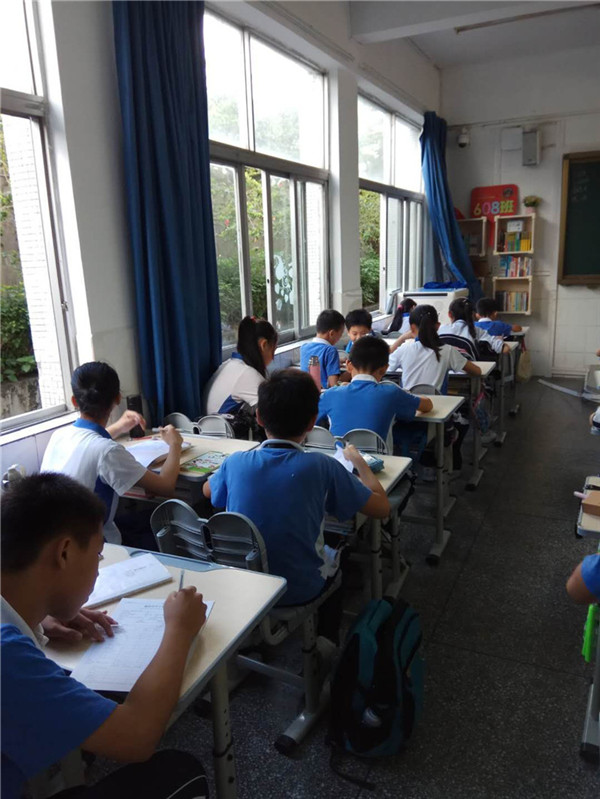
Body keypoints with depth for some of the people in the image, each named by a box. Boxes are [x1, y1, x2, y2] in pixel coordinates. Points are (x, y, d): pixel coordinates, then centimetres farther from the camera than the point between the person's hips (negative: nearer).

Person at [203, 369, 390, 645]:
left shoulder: (236, 463, -14)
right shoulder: (321, 467, -22)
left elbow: (208, 491, 10)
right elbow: (382, 508, -10)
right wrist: (359, 462, 5)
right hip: (300, 590, -2)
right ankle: (326, 640, 37)